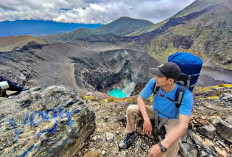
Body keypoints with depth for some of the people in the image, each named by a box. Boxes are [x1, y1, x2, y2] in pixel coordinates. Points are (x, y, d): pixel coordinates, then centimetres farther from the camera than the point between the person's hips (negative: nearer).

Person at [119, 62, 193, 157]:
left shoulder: (185, 95, -37)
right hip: (155, 112, 3)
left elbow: (183, 125, -43)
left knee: (171, 144, -34)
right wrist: (146, 119, -31)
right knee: (130, 109, -15)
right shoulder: (153, 82, -28)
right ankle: (131, 135, 9)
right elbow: (140, 98, -17)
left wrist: (162, 146, -54)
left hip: (171, 119, -3)